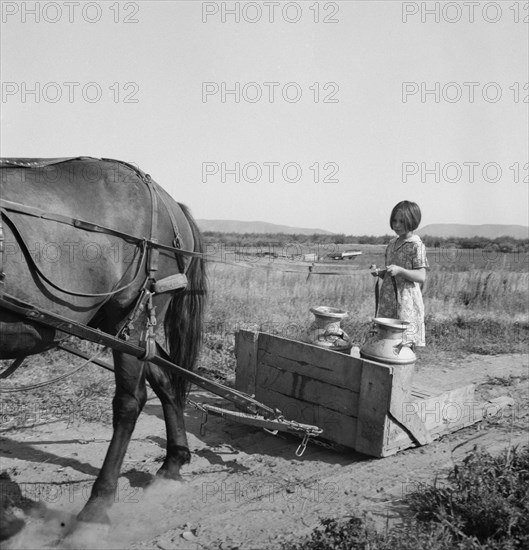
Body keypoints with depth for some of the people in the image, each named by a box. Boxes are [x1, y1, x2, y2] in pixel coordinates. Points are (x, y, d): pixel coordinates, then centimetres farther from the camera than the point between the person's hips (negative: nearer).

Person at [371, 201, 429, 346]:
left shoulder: (416, 245, -7)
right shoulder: (392, 244, 14)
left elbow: (421, 277, -13)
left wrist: (399, 270, -24)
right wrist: (379, 272, 1)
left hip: (407, 301, -7)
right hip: (387, 300, 7)